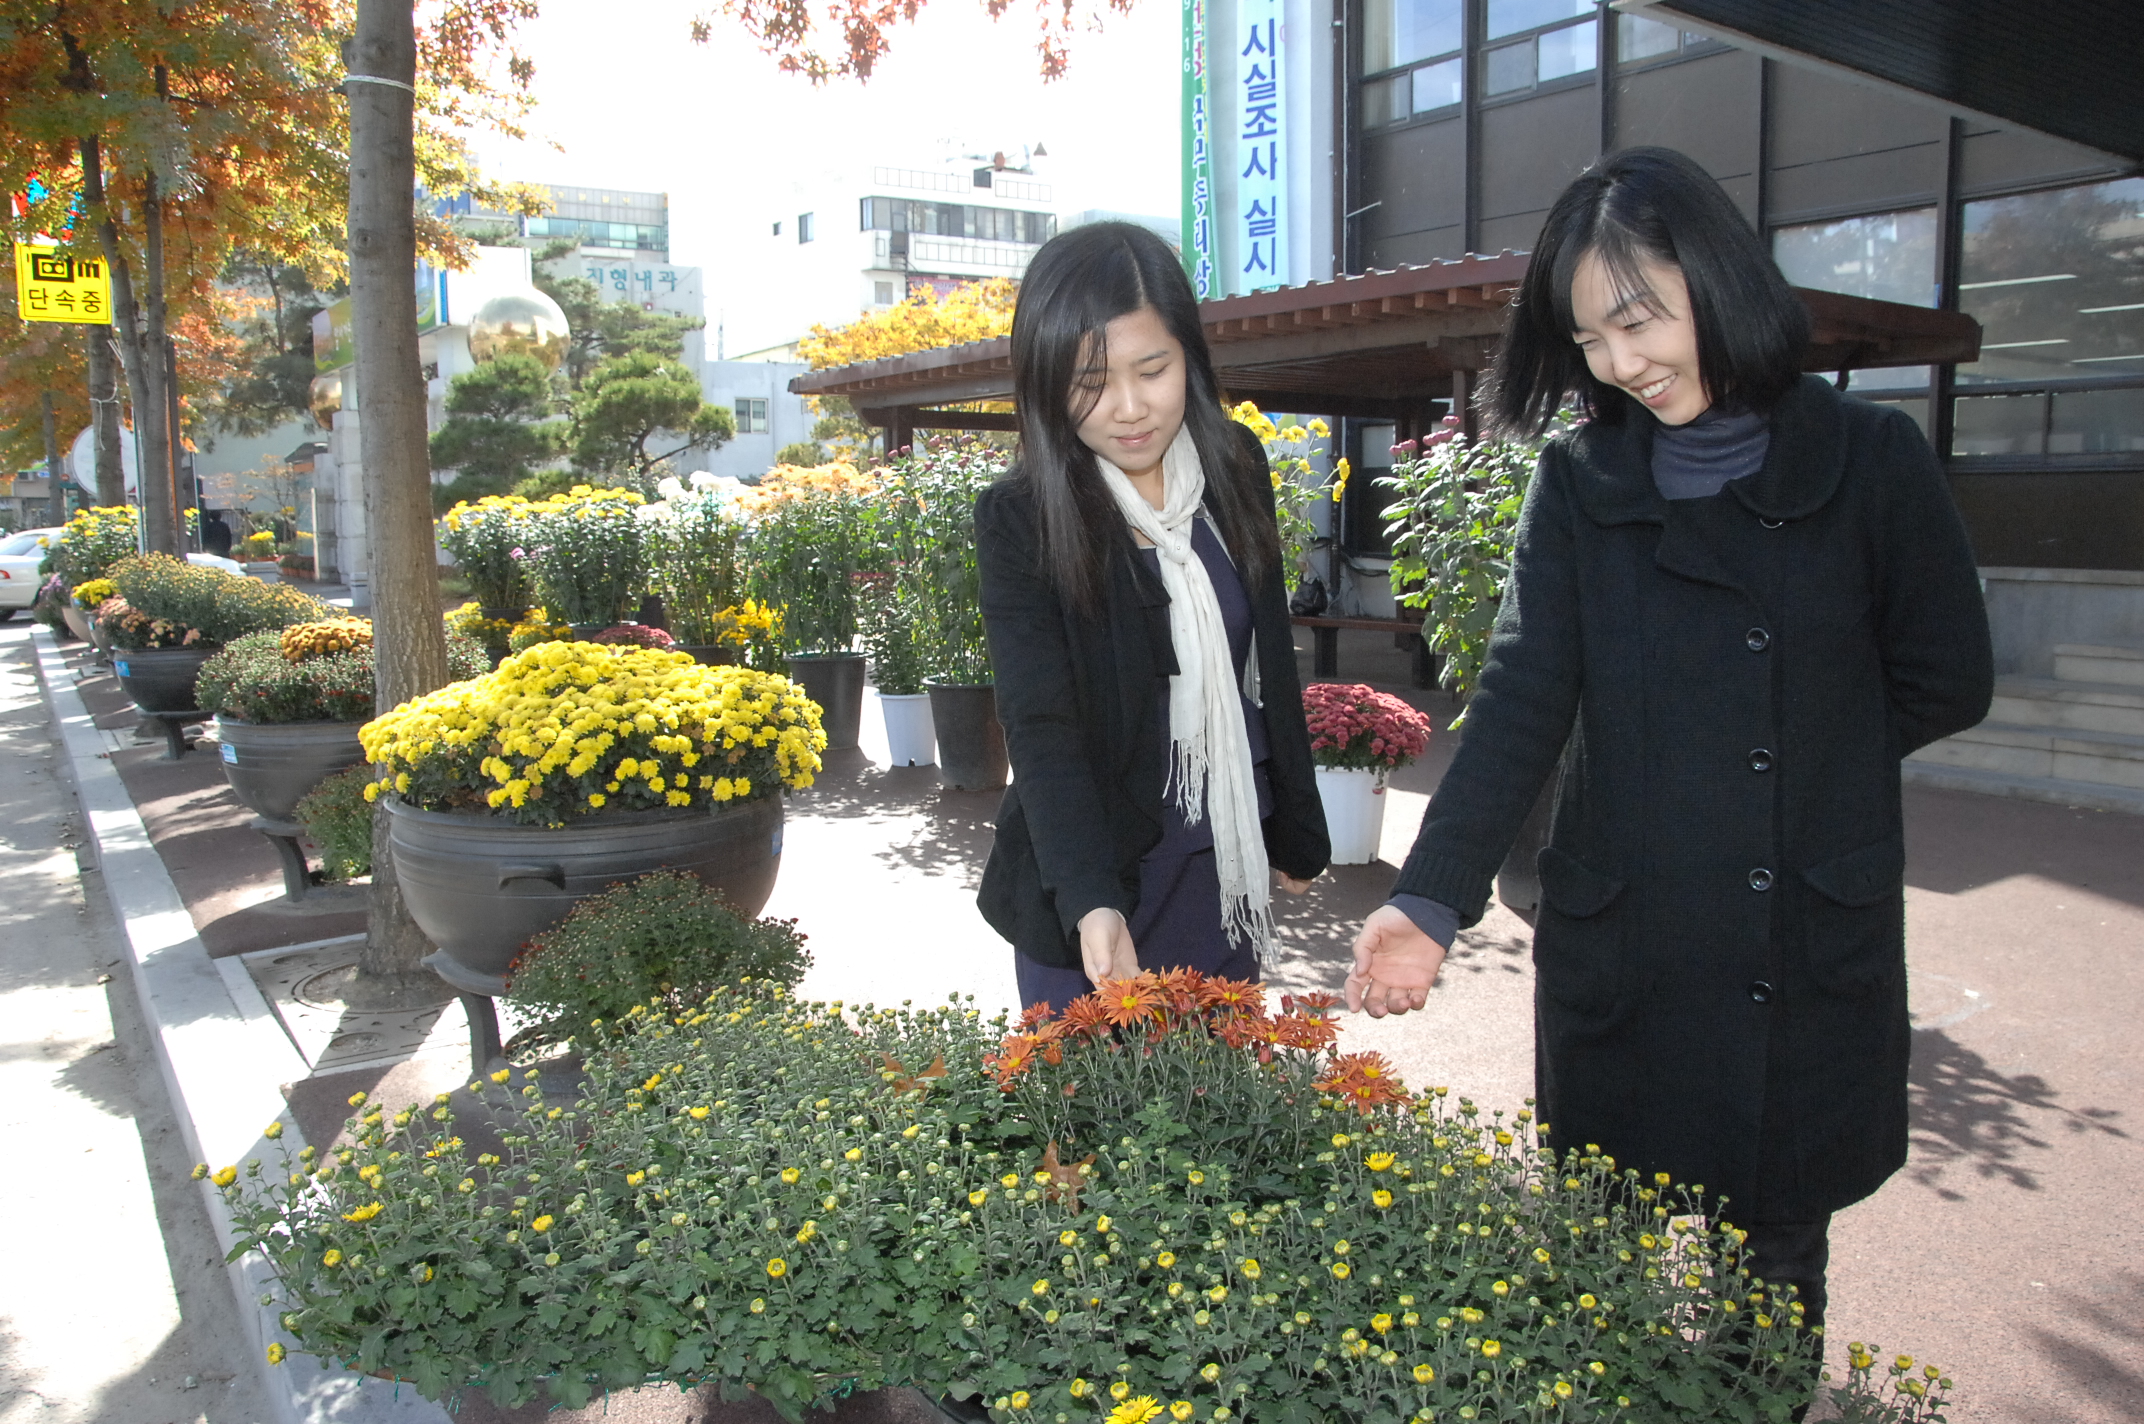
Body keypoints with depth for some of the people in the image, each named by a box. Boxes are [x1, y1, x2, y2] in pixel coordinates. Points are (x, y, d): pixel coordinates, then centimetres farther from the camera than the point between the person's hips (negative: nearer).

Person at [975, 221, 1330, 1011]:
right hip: (1082, 888, -4)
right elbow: (1041, 730, -21)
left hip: (1224, 872, 4)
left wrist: (1298, 832, 14)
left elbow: (1269, 662, 9)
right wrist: (1090, 902, -34)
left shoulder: (1235, 469, 0)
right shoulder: (1019, 520, -14)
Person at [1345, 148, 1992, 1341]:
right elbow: (1521, 704, -10)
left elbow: (1949, 683, 5)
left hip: (1817, 963, 0)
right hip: (1620, 960, 1)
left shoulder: (1873, 462, -2)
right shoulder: (1578, 485, 0)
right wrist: (1433, 900, -21)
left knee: (1778, 1261, 14)